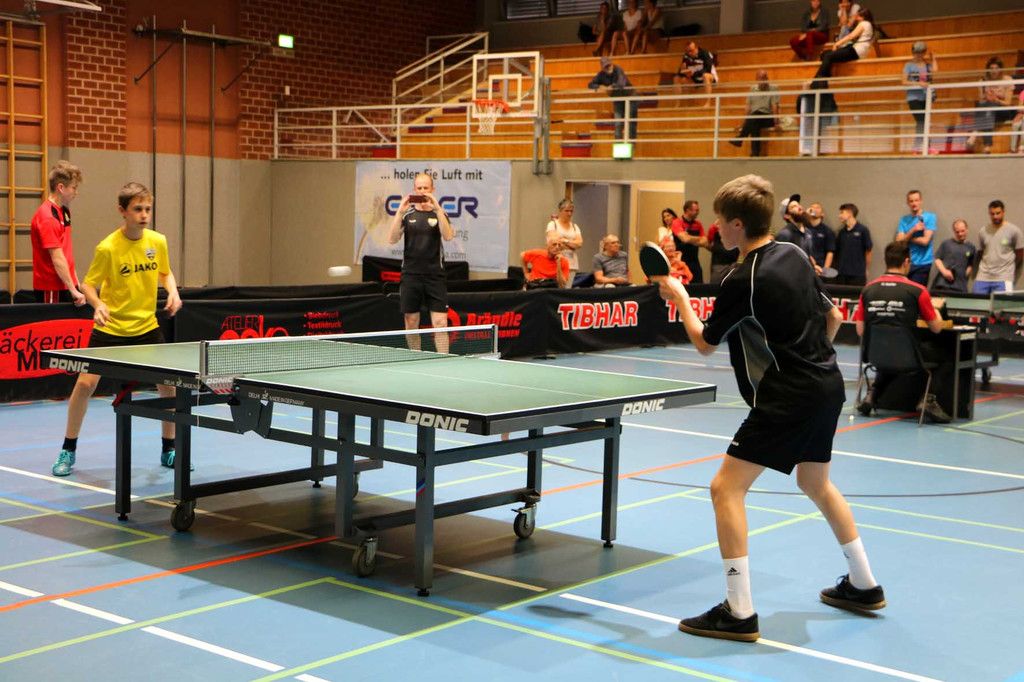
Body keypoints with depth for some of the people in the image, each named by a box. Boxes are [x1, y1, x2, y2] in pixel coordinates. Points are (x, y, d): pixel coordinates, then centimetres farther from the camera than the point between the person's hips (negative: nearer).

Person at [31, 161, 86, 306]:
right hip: (51, 288, -9)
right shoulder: (47, 217, -18)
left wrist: (75, 281, 15)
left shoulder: (64, 211, 11)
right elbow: (57, 259, -21)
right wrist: (73, 291, -22)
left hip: (66, 283, 9)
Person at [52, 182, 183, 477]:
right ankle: (68, 451, 11)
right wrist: (97, 304, -29)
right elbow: (88, 285, -9)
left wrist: (173, 292, -7)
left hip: (147, 326, 4)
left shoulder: (158, 241, -5)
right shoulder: (108, 248, -18)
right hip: (110, 328, -3)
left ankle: (169, 450, 16)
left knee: (168, 383, -2)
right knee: (85, 383, -8)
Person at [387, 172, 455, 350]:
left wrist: (437, 209, -23)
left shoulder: (439, 213, 4)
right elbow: (392, 239, -5)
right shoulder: (407, 214, 7)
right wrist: (400, 212, -16)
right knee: (411, 323, 8)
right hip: (411, 275, 1)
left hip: (435, 275, -1)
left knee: (440, 322, -7)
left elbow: (448, 236, -14)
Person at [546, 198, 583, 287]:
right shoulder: (552, 224, 6)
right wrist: (572, 244, 1)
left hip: (571, 264, 4)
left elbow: (580, 243, 6)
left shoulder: (575, 227, 19)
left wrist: (564, 240, -5)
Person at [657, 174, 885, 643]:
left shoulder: (742, 282, -17)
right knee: (816, 483, 27)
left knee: (726, 487, -7)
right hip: (827, 385, 9)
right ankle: (863, 586, 38)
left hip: (788, 398, -9)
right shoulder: (794, 255, 6)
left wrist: (680, 298, 11)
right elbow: (833, 317, 15)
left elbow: (704, 343, -3)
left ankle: (739, 613, -9)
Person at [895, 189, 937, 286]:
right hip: (905, 263, 4)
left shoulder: (930, 217, -3)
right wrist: (913, 230, -13)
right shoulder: (904, 220, 9)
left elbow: (925, 240, -12)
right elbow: (899, 241, -1)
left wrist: (907, 238, -1)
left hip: (922, 264, -4)